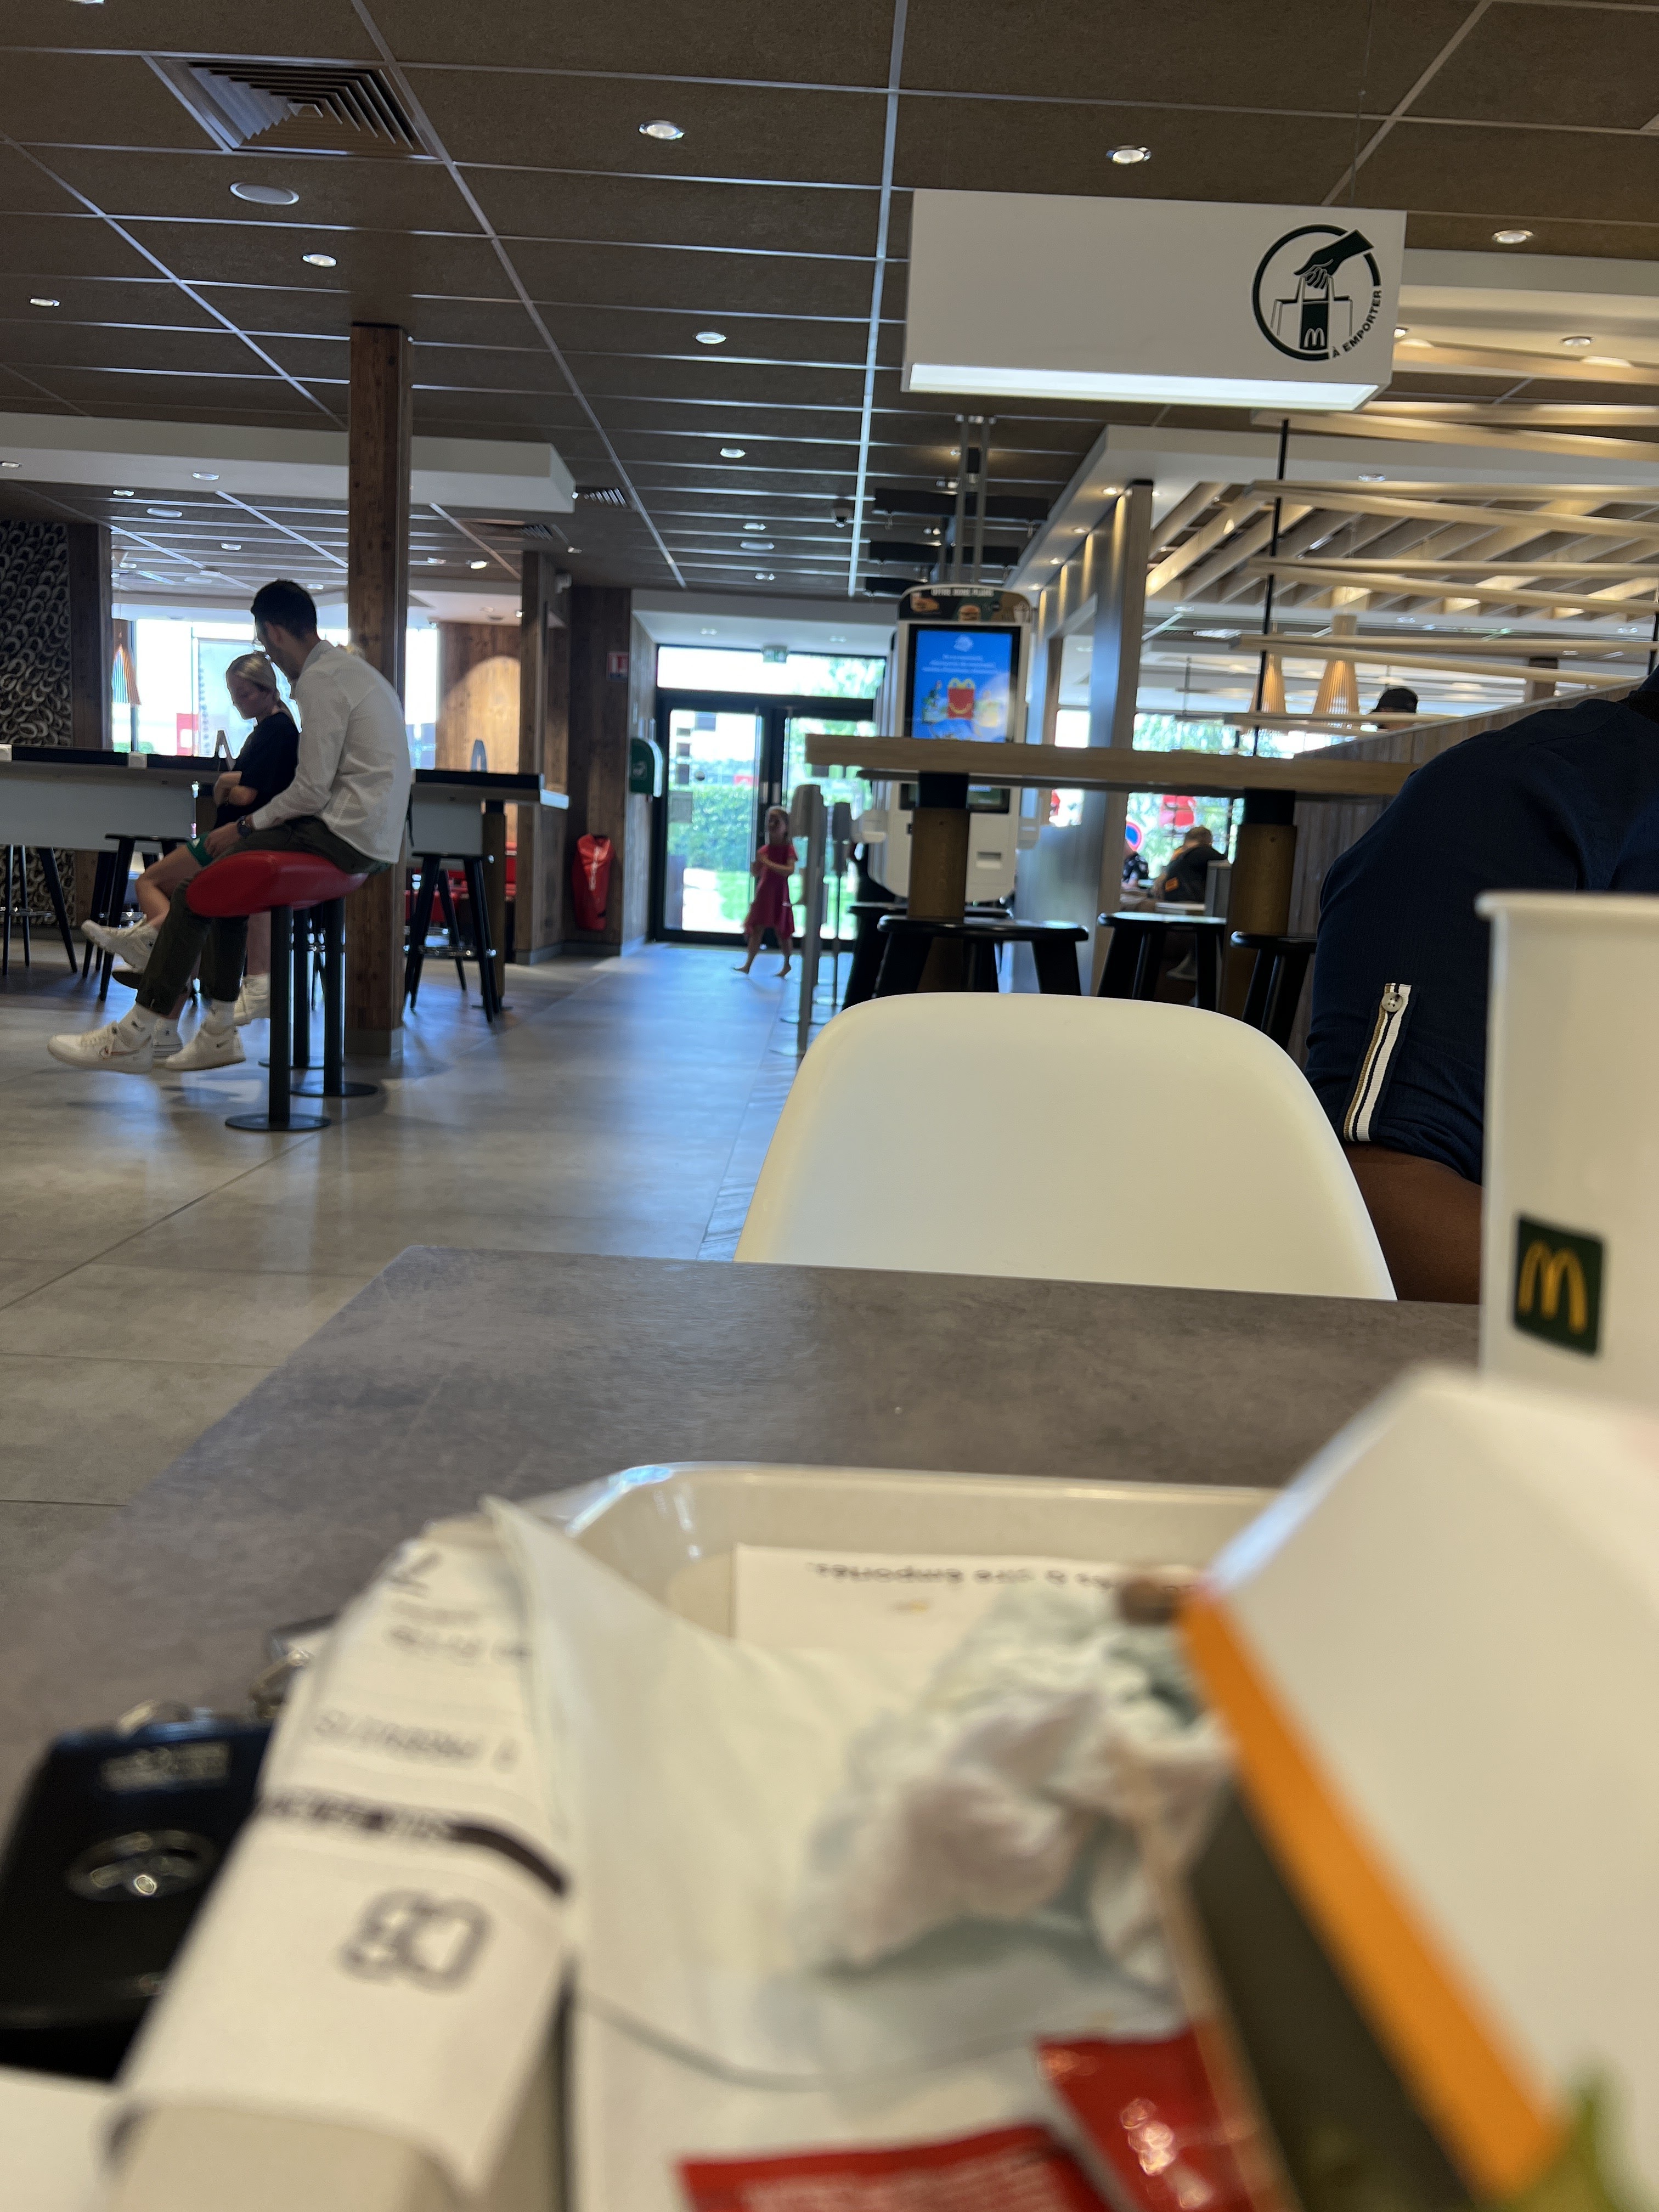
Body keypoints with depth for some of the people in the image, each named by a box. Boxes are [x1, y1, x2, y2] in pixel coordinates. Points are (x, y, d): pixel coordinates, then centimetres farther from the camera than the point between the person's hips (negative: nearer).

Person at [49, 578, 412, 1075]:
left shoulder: (321, 681, -12)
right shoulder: (352, 670, 19)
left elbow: (312, 791, -16)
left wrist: (244, 827, -5)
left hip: (343, 838, -10)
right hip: (371, 838, 10)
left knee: (195, 892, -7)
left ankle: (135, 1037, 0)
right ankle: (220, 1033, 16)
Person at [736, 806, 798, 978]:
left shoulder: (788, 849, -8)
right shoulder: (764, 850, 6)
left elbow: (790, 870, -24)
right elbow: (755, 873, 11)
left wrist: (768, 863, -26)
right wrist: (754, 862, -10)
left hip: (779, 895, -4)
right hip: (763, 894, 4)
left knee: (782, 931, 8)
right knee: (756, 928, 0)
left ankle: (787, 964, 25)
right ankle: (748, 965, -2)